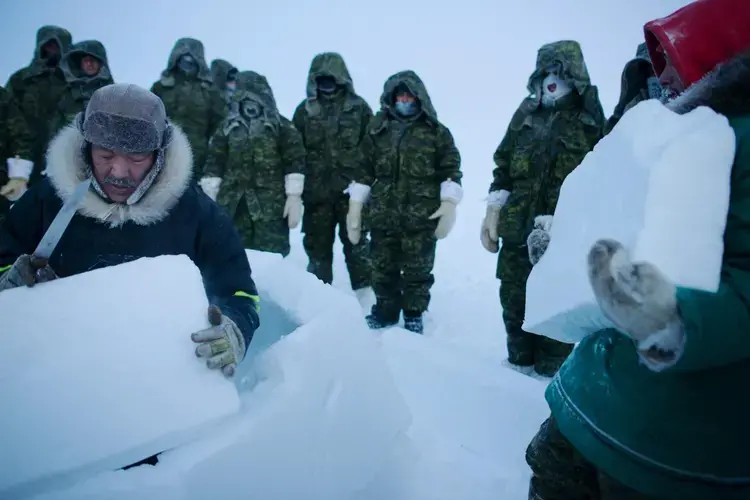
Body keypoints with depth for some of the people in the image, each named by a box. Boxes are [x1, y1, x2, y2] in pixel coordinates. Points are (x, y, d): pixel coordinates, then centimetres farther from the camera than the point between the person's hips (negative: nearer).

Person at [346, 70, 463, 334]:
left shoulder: (436, 132, 1)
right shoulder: (377, 129, 7)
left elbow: (451, 170, 0)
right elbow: (364, 169, 8)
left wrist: (449, 204, -11)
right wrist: (354, 206, 5)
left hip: (422, 216, -2)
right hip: (383, 215, 2)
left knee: (417, 269, 9)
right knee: (382, 268, 12)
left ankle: (414, 315, 27)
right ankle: (385, 310, 31)